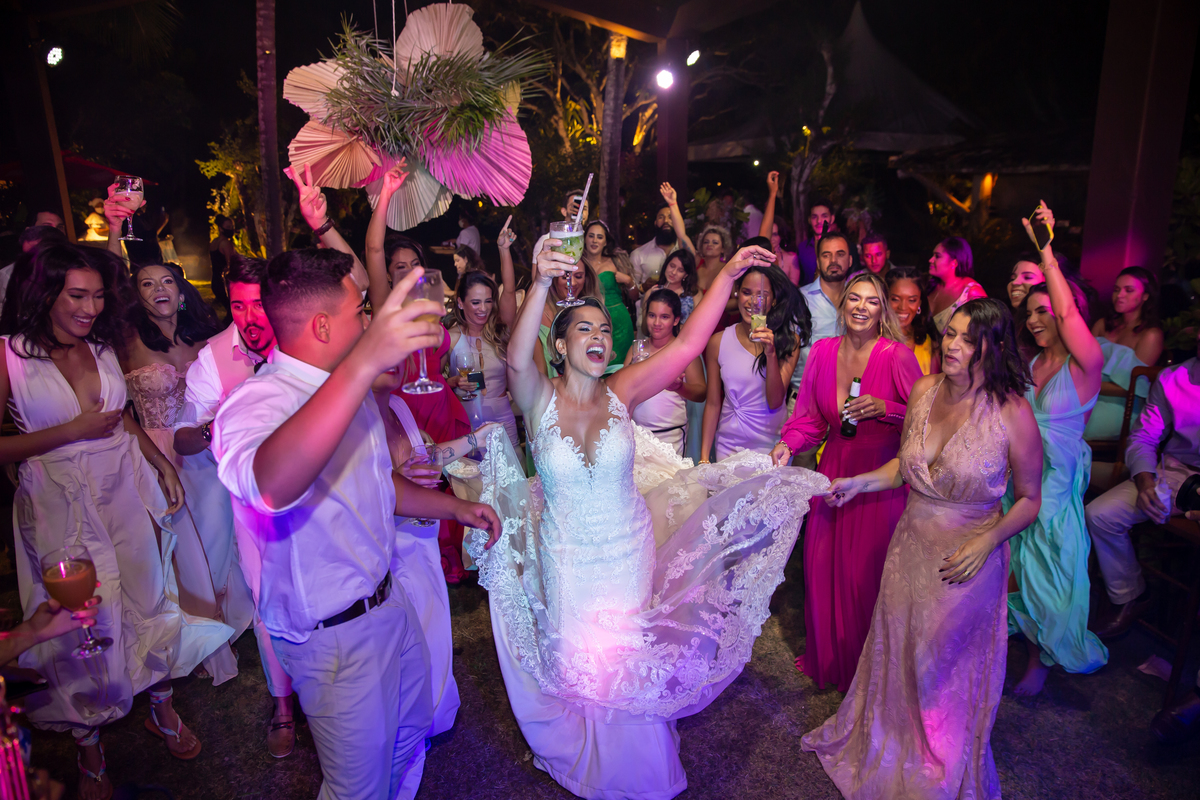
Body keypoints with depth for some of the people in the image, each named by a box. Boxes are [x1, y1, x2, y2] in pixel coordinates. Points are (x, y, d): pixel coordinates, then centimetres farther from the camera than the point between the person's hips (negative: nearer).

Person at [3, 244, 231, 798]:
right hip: (60, 502, -4)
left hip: (126, 490, 4)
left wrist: (160, 461, 7)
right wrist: (73, 431, -15)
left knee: (149, 598, 12)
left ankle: (161, 708, 34)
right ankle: (89, 744, 29)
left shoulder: (103, 347, 6)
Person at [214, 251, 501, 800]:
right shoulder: (257, 401, -26)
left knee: (412, 730, 27)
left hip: (387, 599, 8)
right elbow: (271, 484, -51)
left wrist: (453, 506, 14)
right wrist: (363, 363, -60)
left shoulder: (346, 387, 4)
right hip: (337, 635, -8)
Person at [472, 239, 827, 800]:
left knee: (630, 660, 19)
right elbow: (517, 360, -37)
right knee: (578, 664, 18)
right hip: (568, 560, -1)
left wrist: (727, 275, -23)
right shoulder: (540, 400, -15)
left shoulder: (620, 392, -10)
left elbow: (687, 345, -17)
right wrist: (541, 284, -51)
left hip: (630, 553, 1)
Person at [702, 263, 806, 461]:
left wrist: (771, 353, -25)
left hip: (771, 448, -1)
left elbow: (775, 402, -12)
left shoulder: (789, 340, -5)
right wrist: (704, 457, -1)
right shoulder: (718, 342, -1)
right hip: (728, 447, 2)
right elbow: (712, 404, 3)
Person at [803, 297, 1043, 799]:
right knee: (894, 654, 20)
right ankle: (884, 749, 48)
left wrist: (986, 542, -18)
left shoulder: (1013, 414, -19)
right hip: (910, 550, 4)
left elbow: (1029, 498, -7)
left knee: (947, 670, 16)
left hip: (967, 561, -4)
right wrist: (860, 482, -3)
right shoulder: (925, 390, -6)